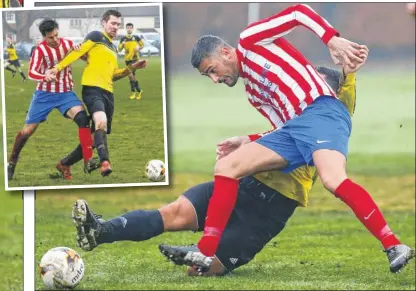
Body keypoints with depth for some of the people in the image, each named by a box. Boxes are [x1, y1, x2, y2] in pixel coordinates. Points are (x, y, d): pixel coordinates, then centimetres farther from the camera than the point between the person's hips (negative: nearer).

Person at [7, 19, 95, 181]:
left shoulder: (67, 44, -3)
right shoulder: (40, 50, -14)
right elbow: (31, 73, -26)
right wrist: (45, 77, -48)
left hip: (65, 93, 2)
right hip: (44, 94, -2)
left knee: (82, 118, -25)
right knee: (28, 130, 4)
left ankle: (88, 160, -26)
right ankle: (12, 162, 28)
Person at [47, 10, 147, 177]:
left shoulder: (113, 48, 25)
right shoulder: (96, 37, 1)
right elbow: (78, 52, -7)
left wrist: (132, 68, 18)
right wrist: (59, 67, -17)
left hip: (107, 93, 9)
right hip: (92, 88, -9)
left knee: (98, 135, 10)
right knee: (101, 120, -33)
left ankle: (65, 164, 22)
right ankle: (104, 162, -44)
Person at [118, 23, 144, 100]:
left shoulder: (136, 38, 1)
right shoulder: (123, 39, 5)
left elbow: (142, 44, 14)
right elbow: (119, 49, 4)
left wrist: (138, 48, -7)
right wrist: (122, 44, -16)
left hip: (134, 58, -4)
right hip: (127, 59, 4)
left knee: (130, 74, -19)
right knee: (133, 76, 9)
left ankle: (133, 91, -11)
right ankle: (139, 91, 22)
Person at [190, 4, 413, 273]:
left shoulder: (251, 41, 9)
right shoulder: (253, 93, 30)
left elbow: (299, 13, -2)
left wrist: (332, 40, -17)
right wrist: (247, 141, 23)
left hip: (321, 110, -9)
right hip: (293, 127, 9)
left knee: (333, 181, -34)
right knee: (226, 167, -1)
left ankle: (394, 247, -29)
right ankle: (205, 254, -8)